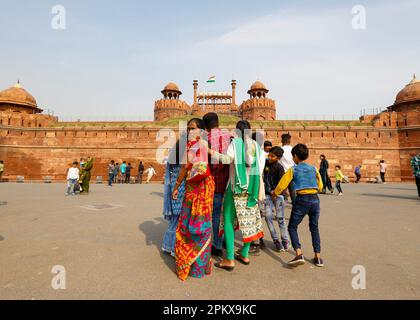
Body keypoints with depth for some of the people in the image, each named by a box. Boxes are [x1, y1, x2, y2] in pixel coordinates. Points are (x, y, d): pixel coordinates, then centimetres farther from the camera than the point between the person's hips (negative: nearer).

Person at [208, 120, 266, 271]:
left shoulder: (235, 142, -4)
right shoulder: (256, 145, 9)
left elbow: (227, 159, -18)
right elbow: (261, 167, 5)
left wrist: (212, 153, -11)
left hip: (236, 185, -5)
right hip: (251, 187, 5)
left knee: (229, 220, 0)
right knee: (248, 220, 12)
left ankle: (230, 259, -1)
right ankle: (245, 255, 24)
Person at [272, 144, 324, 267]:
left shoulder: (293, 169, 1)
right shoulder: (314, 168, 9)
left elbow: (282, 184, 2)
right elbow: (320, 186, 13)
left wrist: (275, 194, 18)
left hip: (301, 200, -4)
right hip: (315, 199, 4)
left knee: (292, 227, 5)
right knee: (314, 228, 18)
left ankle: (299, 254, -10)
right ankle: (318, 257, 21)